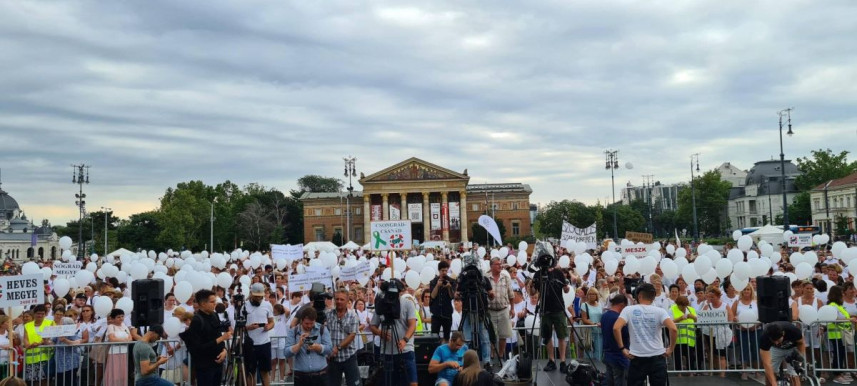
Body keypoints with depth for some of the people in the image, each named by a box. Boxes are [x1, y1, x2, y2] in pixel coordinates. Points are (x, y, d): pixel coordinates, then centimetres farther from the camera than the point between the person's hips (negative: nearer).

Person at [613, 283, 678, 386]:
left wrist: (622, 348, -6)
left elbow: (616, 328, -14)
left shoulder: (628, 310, -1)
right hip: (657, 358, 1)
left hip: (637, 358, -1)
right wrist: (671, 349, -3)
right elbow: (673, 329, -15)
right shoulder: (660, 311, 0)